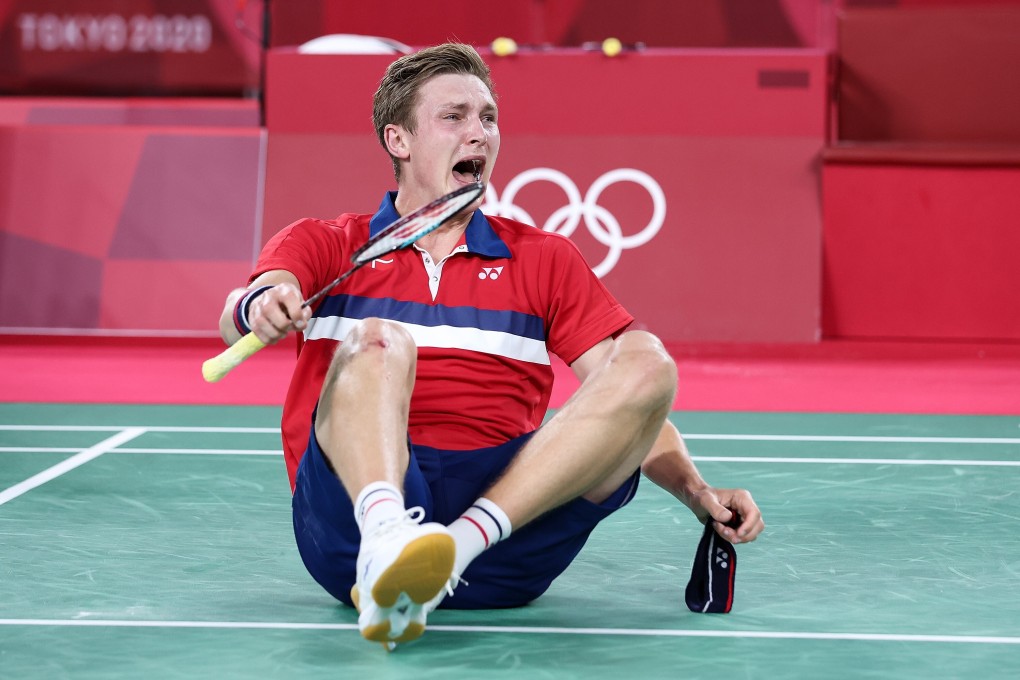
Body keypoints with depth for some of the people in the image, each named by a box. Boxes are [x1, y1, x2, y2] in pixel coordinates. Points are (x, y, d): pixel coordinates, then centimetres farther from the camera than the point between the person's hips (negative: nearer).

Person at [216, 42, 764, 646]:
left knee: (648, 362, -18)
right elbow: (240, 316, -2)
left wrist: (697, 493, -1)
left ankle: (461, 542, -36)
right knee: (375, 340, -28)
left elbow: (630, 396, 16)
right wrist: (260, 307, -28)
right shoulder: (323, 246, 18)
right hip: (364, 497, -2)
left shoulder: (544, 260, 24)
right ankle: (386, 543, -55)